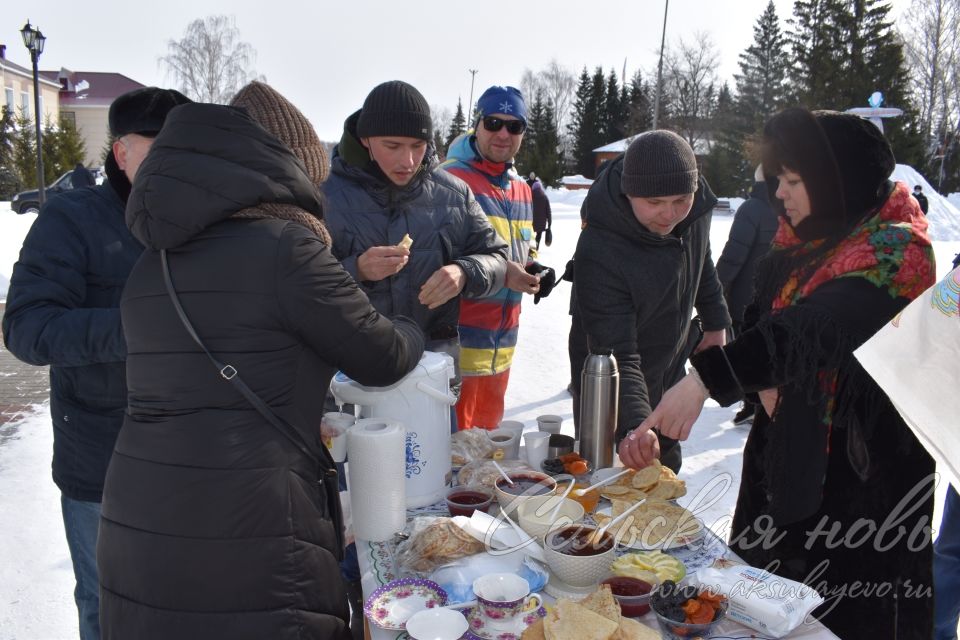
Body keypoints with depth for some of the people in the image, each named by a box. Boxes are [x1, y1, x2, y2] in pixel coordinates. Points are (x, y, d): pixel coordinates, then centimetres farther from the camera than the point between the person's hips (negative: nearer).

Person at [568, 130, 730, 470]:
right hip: (609, 392, -6)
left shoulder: (697, 207, -16)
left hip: (671, 372, 6)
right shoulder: (598, 254, -37)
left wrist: (715, 322, 14)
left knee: (667, 468, 22)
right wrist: (634, 424, -51)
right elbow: (616, 356, -38)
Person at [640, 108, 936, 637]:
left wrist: (706, 377, -43)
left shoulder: (893, 251, -17)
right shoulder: (799, 244, 7)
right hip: (788, 450, 7)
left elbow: (814, 327, -33)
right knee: (769, 594, 17)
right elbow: (761, 319, 14)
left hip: (861, 466, -7)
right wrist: (767, 379, -6)